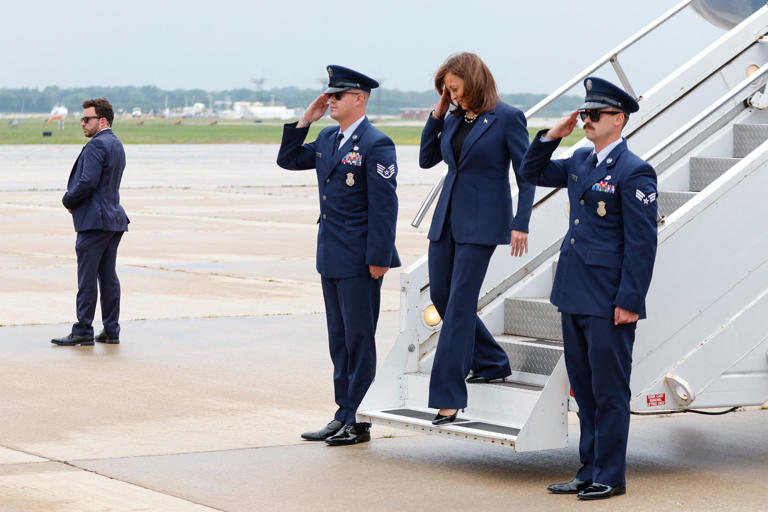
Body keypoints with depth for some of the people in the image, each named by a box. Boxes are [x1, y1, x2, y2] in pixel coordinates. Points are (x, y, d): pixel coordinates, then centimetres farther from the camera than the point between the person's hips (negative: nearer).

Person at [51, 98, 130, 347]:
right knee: (108, 277, 11)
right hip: (114, 217, 10)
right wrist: (73, 199, 11)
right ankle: (111, 330, 12)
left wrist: (68, 200, -6)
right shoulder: (116, 144, 16)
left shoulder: (96, 145, -15)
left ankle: (83, 331, -4)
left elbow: (88, 182, -23)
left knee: (87, 278, -6)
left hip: (94, 221, -10)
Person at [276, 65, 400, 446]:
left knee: (359, 339, -2)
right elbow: (288, 160, 19)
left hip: (359, 260, -9)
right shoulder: (327, 139, 12)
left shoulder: (376, 144, -13)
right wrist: (304, 121, 7)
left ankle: (359, 422, 4)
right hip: (331, 257, 9)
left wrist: (378, 258, -18)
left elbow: (383, 205, -15)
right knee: (339, 340, 12)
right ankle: (344, 415, 19)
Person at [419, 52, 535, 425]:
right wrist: (437, 114, 6)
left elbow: (526, 174, -7)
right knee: (440, 295, 11)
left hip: (481, 222, -7)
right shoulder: (454, 119, 10)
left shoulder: (507, 118, -8)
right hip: (447, 216, 7)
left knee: (460, 302, -10)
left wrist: (520, 224, -13)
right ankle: (492, 363, 30)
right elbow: (426, 159, 16)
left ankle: (448, 397, -8)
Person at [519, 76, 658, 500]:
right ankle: (590, 471, 21)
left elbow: (642, 243, -15)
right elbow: (532, 173, 24)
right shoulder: (580, 161, 11)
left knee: (609, 392, 0)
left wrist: (629, 302, -17)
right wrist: (551, 136, 7)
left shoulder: (634, 172, -13)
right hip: (574, 295, 8)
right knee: (585, 391, 14)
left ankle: (610, 477, 8)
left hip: (608, 301, -8)